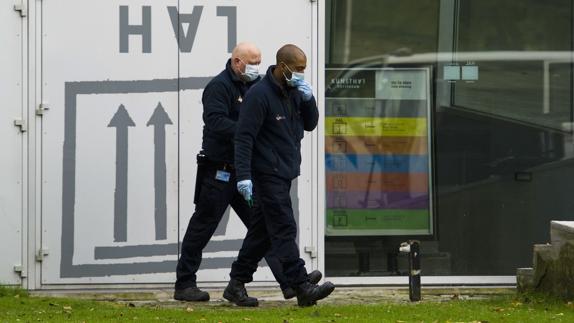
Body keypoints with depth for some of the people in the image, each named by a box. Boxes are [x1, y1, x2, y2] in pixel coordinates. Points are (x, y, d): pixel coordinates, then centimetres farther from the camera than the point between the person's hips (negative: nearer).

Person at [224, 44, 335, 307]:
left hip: (284, 174, 9)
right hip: (268, 174, -9)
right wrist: (243, 176, -24)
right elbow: (244, 137, -18)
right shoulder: (259, 95, -15)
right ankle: (302, 288, -17)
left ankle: (236, 284, 18)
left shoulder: (293, 91, 11)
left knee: (262, 231, 11)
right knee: (284, 231, -12)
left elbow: (310, 124, 14)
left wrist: (308, 98, -5)